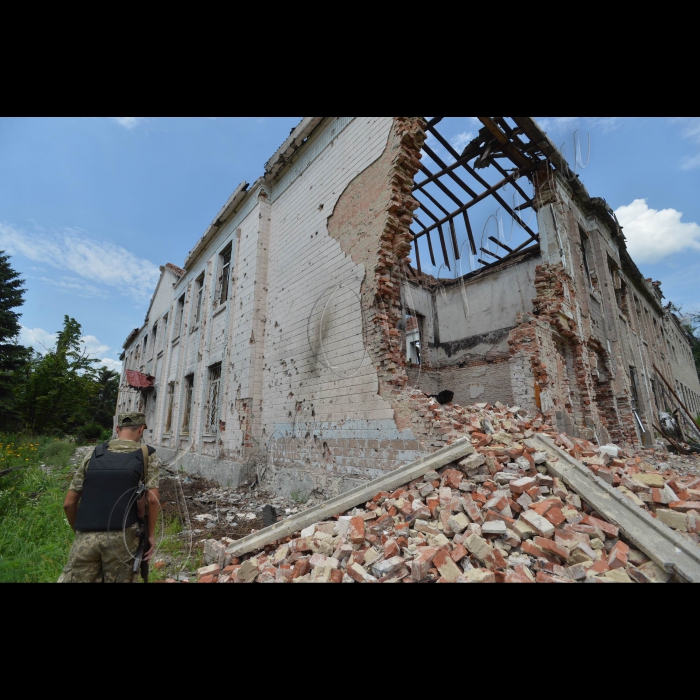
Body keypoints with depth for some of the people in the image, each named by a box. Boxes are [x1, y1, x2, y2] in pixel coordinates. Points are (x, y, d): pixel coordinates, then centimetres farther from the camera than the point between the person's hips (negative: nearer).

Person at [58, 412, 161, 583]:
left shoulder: (93, 454, 14)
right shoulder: (147, 455, 4)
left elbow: (69, 503, 14)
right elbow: (153, 500, -5)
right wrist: (151, 535, 7)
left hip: (86, 537, 3)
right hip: (121, 537, -2)